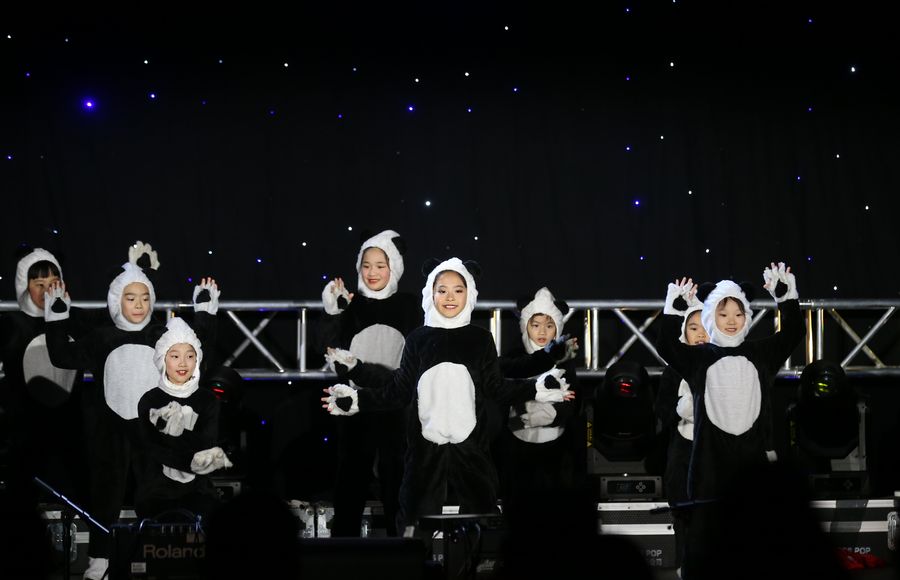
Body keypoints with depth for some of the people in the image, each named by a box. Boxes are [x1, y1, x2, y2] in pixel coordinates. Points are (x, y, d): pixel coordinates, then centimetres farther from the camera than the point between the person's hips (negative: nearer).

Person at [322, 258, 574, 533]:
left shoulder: (481, 339, 6)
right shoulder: (418, 339, 6)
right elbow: (400, 391, 7)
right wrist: (357, 399, -3)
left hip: (470, 447, 0)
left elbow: (497, 387, 5)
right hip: (426, 447, 0)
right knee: (422, 515, -1)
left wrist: (538, 389, -8)